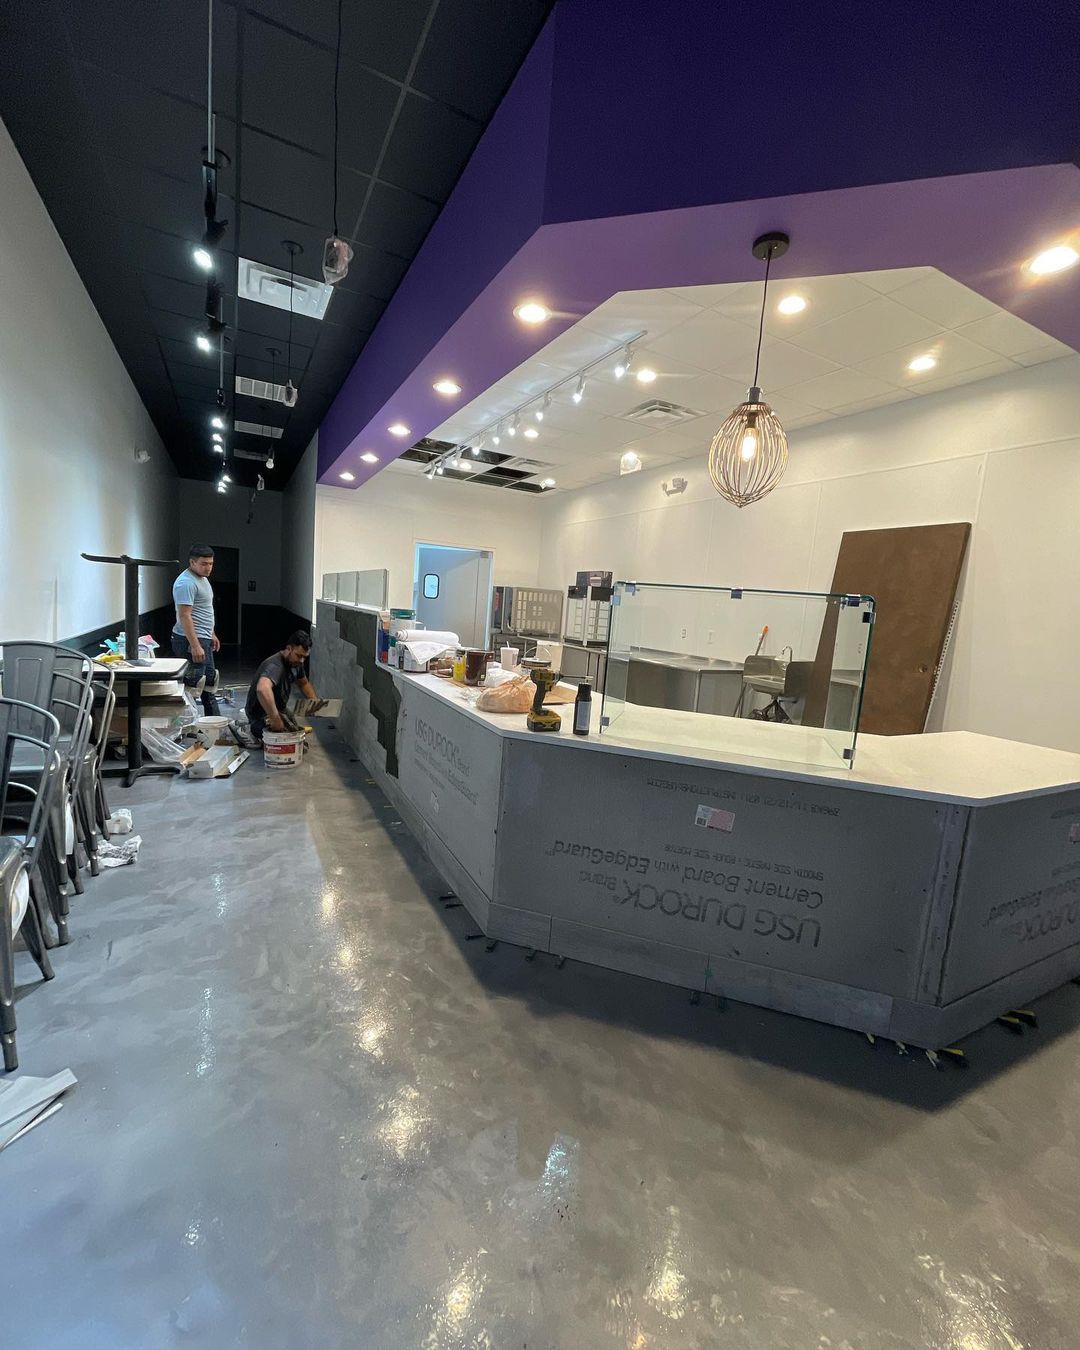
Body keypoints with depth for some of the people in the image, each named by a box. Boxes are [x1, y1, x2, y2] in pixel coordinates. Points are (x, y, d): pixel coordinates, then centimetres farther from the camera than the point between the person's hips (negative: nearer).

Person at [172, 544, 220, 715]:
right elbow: (184, 616, -25)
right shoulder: (186, 582, -19)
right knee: (194, 682, -8)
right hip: (191, 639, -11)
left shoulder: (202, 578, 14)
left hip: (203, 638, 11)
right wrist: (195, 646, -28)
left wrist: (212, 634, 24)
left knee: (210, 678, 17)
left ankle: (213, 720, 28)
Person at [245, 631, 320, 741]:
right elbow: (262, 689, -53)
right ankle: (254, 730, -2)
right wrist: (276, 719, -51)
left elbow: (303, 683, 16)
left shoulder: (296, 662, -3)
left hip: (280, 710, 9)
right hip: (262, 717, -9)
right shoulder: (275, 665, -32)